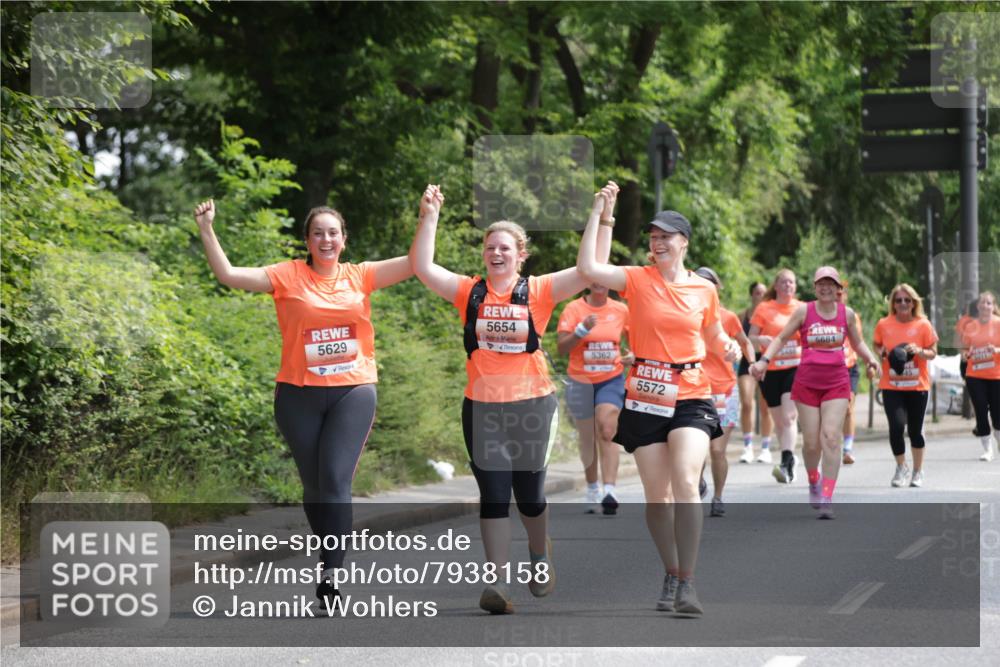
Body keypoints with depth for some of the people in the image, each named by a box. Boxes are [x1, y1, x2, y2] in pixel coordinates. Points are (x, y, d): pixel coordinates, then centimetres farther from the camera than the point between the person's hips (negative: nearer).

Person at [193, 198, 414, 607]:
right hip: (300, 393, 1)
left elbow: (416, 264, 7)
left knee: (335, 480, -14)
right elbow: (229, 275, -5)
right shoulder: (288, 276, 1)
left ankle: (330, 573, -16)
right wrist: (206, 231, -13)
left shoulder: (360, 276, 7)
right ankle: (333, 557, 26)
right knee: (313, 483, 8)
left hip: (353, 391, -1)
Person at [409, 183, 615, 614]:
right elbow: (422, 268, -6)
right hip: (482, 407, 0)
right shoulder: (469, 292, 3)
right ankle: (498, 582, -6)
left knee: (529, 494, 11)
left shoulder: (539, 291, 0)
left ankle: (540, 557, 39)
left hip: (532, 404, 0)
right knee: (493, 496, -4)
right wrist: (429, 218, -13)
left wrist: (602, 218, -11)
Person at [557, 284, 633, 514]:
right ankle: (592, 488, 31)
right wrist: (582, 330, -25)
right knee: (587, 438, 12)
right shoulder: (574, 309, -6)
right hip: (580, 382, 0)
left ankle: (609, 490, -26)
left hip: (611, 380, 0)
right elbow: (561, 347, -11)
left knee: (607, 432, -18)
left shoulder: (621, 310, 1)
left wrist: (632, 355, -4)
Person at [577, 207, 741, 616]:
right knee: (656, 494, 6)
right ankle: (670, 575, 25)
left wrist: (728, 348, -1)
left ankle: (688, 583, -17)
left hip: (690, 398, 0)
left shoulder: (704, 289, 5)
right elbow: (587, 268, -17)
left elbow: (713, 337, 21)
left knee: (686, 483, -19)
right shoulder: (637, 280, -1)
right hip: (645, 399, 0)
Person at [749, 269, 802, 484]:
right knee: (778, 419, 8)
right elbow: (751, 338, 5)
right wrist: (763, 340, -17)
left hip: (795, 367, -1)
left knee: (789, 416, -17)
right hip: (770, 369, 1)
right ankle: (789, 462, 22)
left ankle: (786, 463, -26)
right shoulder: (764, 309, 4)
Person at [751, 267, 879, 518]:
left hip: (837, 383, 0)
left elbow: (858, 342, 19)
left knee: (831, 437, -13)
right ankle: (813, 482, 32)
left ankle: (827, 498, -13)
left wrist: (871, 359, 0)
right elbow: (781, 338, 7)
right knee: (811, 442, 0)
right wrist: (764, 360, -7)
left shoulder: (847, 313, 7)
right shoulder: (804, 311, 1)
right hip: (807, 382, 0)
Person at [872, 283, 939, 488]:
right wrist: (883, 353, -8)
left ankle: (918, 471, 25)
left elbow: (933, 352, 2)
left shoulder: (923, 325, -2)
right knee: (896, 426, -15)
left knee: (916, 430, 8)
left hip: (918, 386, 0)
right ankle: (901, 468, 6)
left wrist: (919, 351, -18)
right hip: (891, 386, 0)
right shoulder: (884, 325, -1)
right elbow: (876, 346, 13)